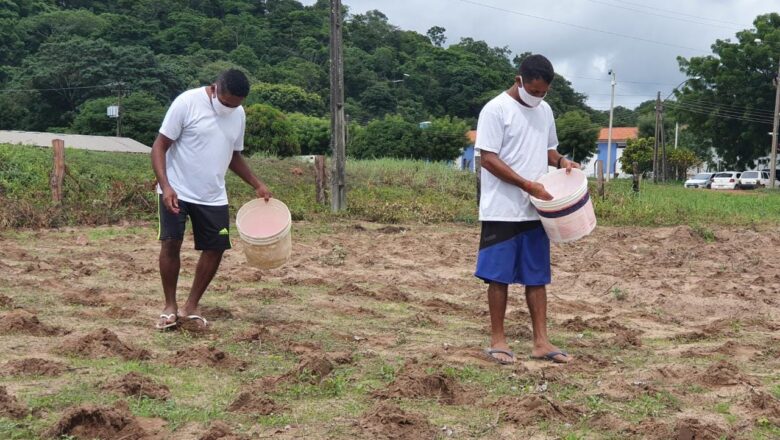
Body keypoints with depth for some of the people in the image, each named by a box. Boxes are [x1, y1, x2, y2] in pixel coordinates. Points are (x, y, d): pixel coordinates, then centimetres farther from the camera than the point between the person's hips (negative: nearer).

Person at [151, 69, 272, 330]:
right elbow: (160, 146, -13)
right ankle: (170, 306, 7)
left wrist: (257, 185, 9)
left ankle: (191, 306, 17)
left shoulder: (239, 114, 4)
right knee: (171, 243, -10)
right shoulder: (187, 103, -14)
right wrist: (165, 186, -25)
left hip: (213, 197, 5)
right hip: (177, 192, -5)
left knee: (215, 248, 3)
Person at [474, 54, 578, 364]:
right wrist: (527, 185, -21)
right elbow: (488, 158, -15)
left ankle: (541, 342, 13)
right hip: (502, 211, -6)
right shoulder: (496, 109, -10)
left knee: (537, 277, 8)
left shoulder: (545, 111, 12)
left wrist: (561, 161, 0)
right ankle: (497, 340, 10)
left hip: (535, 211, 7)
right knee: (499, 275, 0)